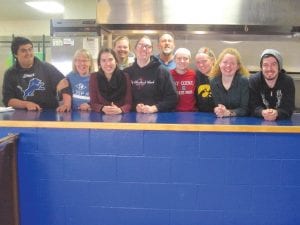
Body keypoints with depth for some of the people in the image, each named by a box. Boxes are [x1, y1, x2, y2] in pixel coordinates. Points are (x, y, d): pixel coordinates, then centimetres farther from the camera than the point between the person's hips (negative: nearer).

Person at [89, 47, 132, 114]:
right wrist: (103, 109, -22)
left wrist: (120, 110, -24)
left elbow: (128, 103, -4)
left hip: (122, 116, 0)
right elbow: (93, 103, -2)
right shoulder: (94, 77, 0)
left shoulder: (125, 77, -1)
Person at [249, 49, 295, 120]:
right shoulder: (253, 80, -5)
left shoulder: (288, 81, -5)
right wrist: (262, 112, -33)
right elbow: (253, 106, -11)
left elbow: (288, 107, -14)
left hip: (282, 122, 0)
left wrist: (277, 113, -34)